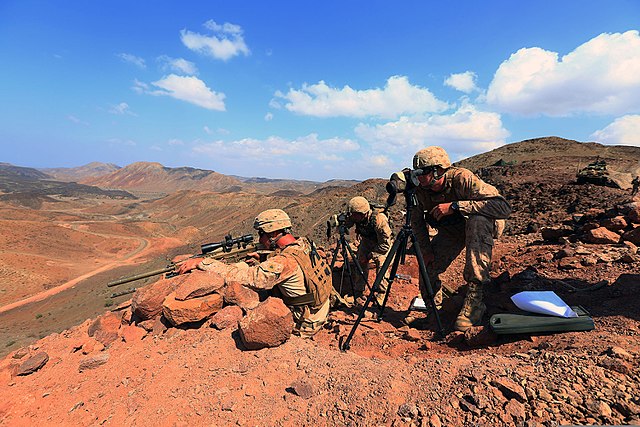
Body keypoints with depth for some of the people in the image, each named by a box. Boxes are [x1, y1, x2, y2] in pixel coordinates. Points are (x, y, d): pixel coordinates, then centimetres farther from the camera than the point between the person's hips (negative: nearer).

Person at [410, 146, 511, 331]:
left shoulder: (462, 178, -33)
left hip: (483, 224, -4)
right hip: (451, 229, 5)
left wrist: (455, 206, -45)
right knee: (427, 265, -9)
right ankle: (433, 307, 23)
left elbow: (503, 207, -42)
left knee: (477, 221, -39)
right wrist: (426, 250, -10)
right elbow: (417, 221, -3)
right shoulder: (420, 191, -19)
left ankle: (474, 300, -33)